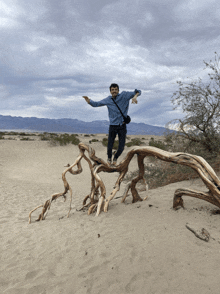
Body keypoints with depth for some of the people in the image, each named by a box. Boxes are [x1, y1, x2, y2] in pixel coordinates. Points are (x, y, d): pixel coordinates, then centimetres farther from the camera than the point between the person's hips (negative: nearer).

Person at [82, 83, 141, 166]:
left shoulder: (124, 95, -1)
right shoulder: (107, 100, 4)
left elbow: (138, 92, 1)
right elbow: (96, 104, 15)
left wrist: (135, 96, -21)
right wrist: (89, 101, -5)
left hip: (122, 126, 0)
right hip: (113, 126, 1)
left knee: (121, 148, 0)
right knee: (109, 147, -2)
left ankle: (115, 158, 34)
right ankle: (109, 158, 32)